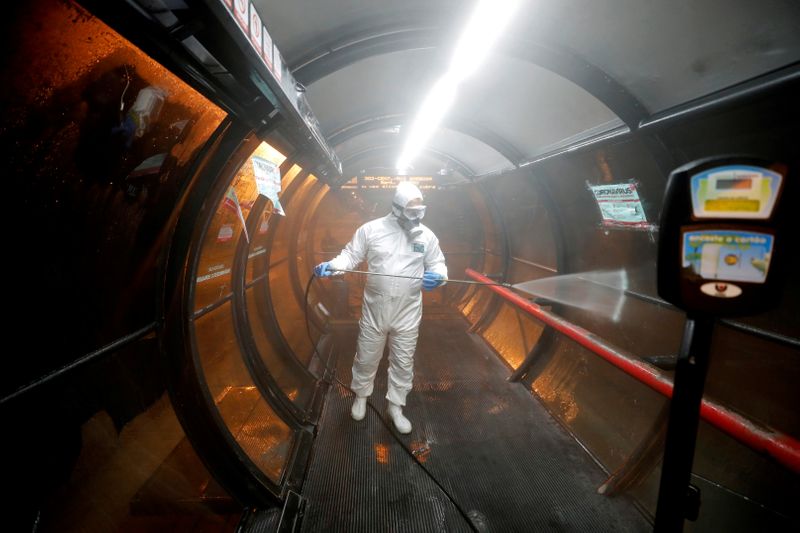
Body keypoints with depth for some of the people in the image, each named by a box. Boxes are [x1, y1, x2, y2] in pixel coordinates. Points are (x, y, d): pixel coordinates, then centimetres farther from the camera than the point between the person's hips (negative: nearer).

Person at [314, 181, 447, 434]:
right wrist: (330, 266, -21)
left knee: (403, 361, 13)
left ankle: (395, 406, 35)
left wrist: (437, 276, -17)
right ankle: (361, 396, 43)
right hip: (374, 308, -1)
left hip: (408, 312, 1)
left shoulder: (426, 235, -1)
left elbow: (437, 264, 6)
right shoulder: (371, 229, -6)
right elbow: (351, 255, -2)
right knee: (366, 356, 16)